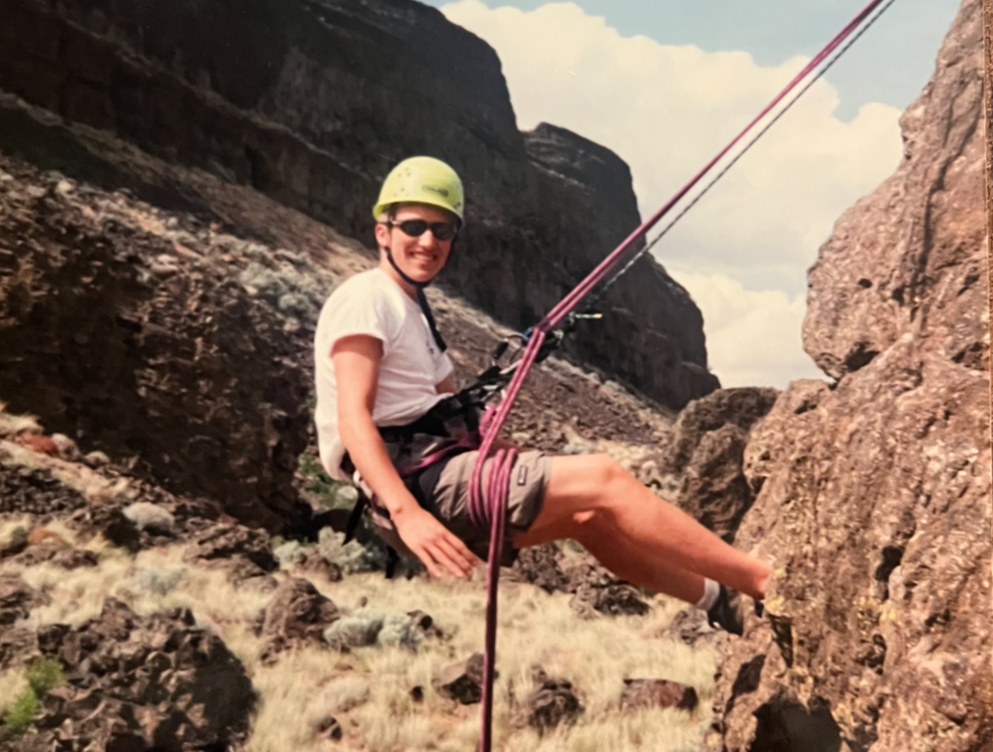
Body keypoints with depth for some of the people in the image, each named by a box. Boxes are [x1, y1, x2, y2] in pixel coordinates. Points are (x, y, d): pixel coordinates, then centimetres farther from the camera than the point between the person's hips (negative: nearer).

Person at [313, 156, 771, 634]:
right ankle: (767, 581, -8)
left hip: (432, 477, 9)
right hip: (413, 481, -9)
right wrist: (408, 513, -29)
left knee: (587, 517, 14)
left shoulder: (414, 312, 23)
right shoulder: (365, 298, -5)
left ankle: (721, 600, 27)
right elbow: (353, 419, -18)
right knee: (601, 478, -13)